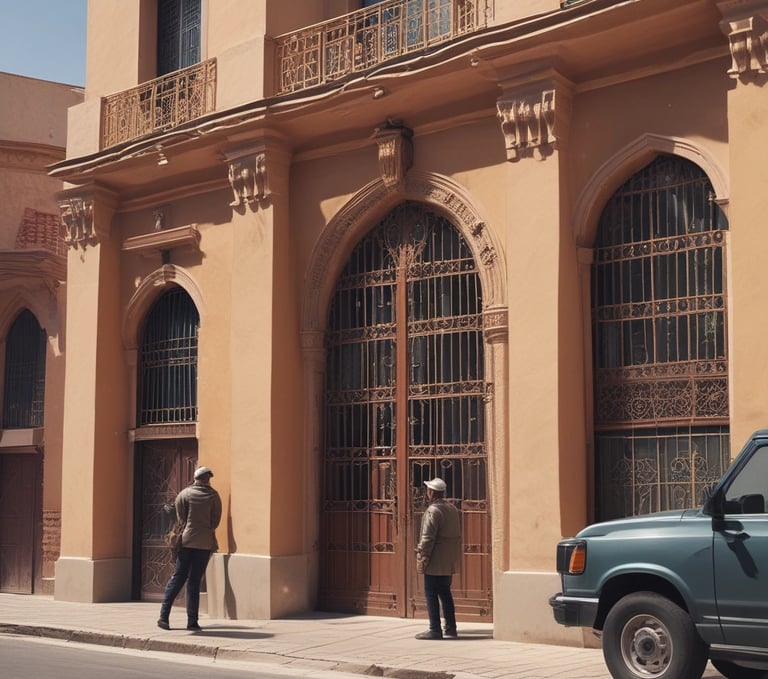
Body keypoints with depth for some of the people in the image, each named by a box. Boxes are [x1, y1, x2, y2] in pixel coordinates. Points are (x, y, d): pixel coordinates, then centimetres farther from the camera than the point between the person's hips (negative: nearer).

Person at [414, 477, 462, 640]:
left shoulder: (433, 510, -15)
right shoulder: (453, 509, 12)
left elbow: (428, 537, -19)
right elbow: (457, 534, 16)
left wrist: (423, 557, -14)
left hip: (435, 561, -9)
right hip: (449, 562, 9)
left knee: (431, 594, -3)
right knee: (445, 593, 16)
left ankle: (435, 629, -3)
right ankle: (451, 627, 19)